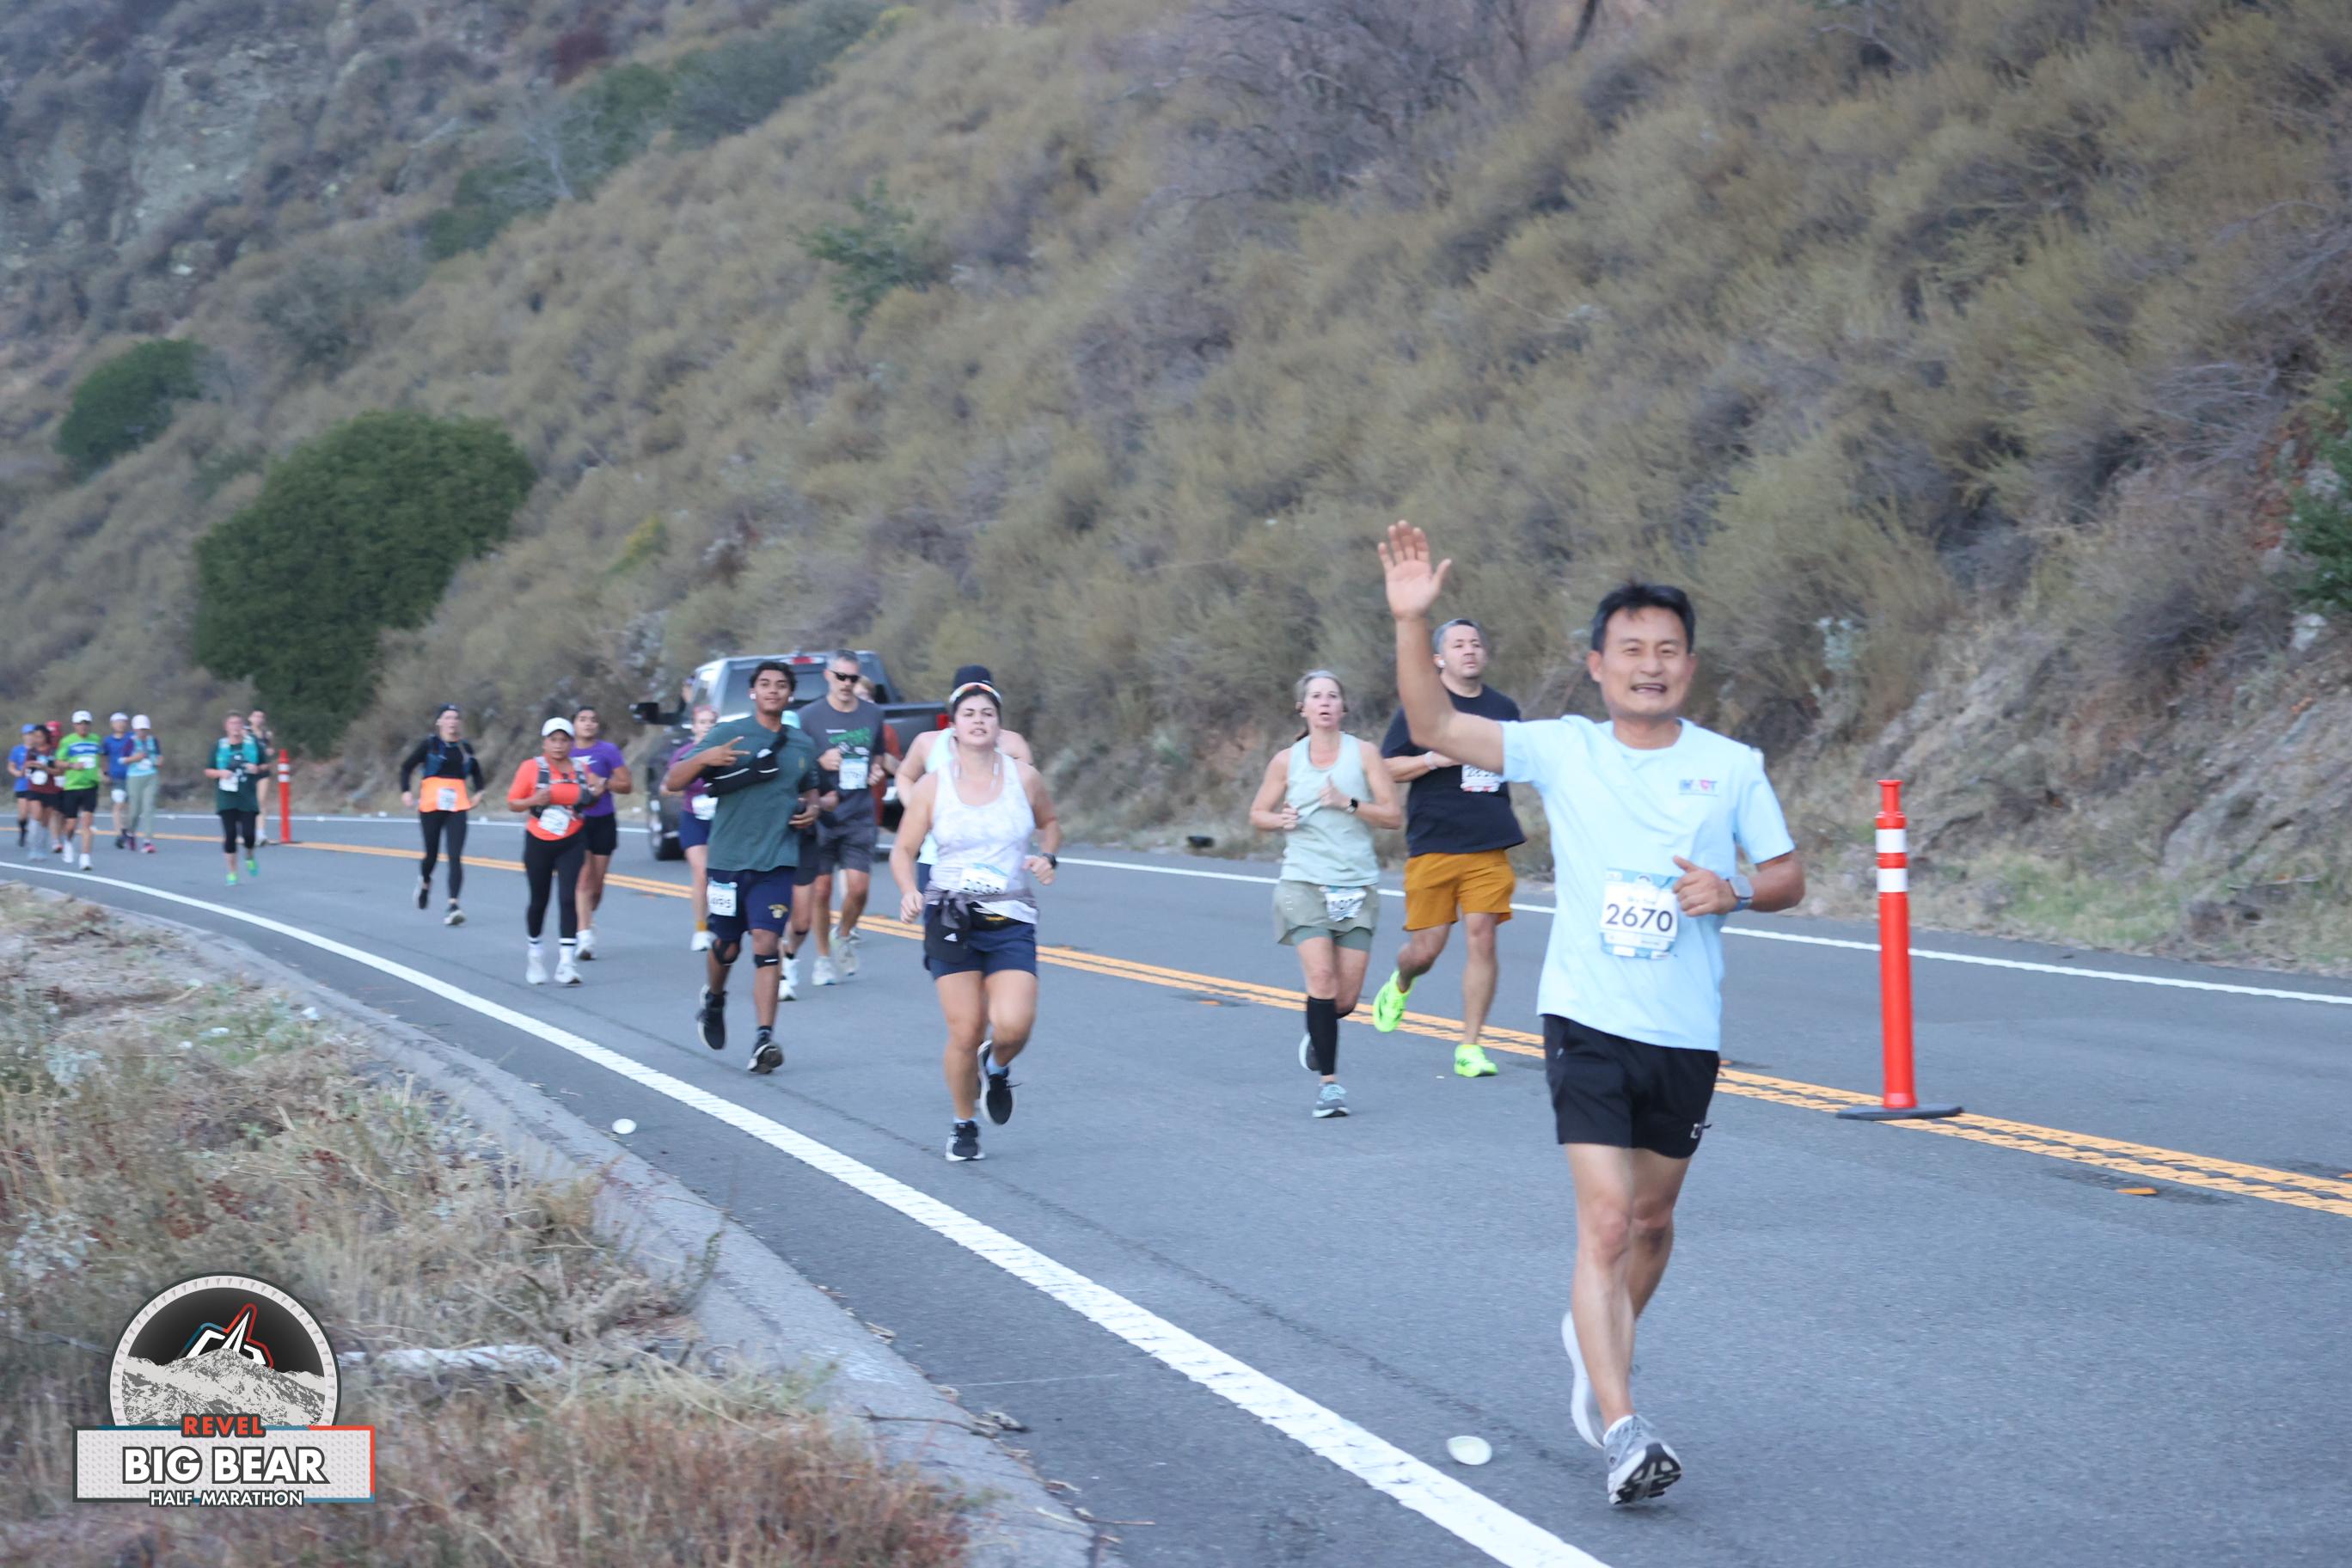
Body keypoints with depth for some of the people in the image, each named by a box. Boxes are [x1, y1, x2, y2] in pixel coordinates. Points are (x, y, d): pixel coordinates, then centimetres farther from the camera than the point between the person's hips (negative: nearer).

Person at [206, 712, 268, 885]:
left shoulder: (254, 744, 4)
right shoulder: (219, 746, 4)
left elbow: (266, 765, 12)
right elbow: (208, 771, 8)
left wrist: (258, 769, -10)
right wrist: (220, 773, -12)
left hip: (248, 798, 0)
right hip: (227, 798, 0)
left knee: (248, 833, -7)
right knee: (230, 834, -4)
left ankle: (250, 858, 26)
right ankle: (232, 873, 7)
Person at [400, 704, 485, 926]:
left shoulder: (466, 747, 8)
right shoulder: (429, 744, 0)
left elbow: (476, 772, 23)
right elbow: (407, 767, 5)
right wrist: (406, 792, -8)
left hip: (457, 808, 1)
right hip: (431, 806, -1)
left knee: (455, 857, -11)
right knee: (432, 853, 10)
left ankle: (453, 907, -18)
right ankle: (425, 882, 44)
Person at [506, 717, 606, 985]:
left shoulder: (581, 769, 1)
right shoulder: (531, 767, -8)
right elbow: (512, 803, -5)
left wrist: (595, 793, -5)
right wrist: (534, 800, -23)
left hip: (572, 843, 1)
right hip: (539, 842, -1)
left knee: (568, 898, -10)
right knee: (539, 900, 9)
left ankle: (567, 962, -12)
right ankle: (535, 952, 32)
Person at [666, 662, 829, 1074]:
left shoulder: (803, 745, 11)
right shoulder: (727, 735, 0)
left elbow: (812, 789, 30)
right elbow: (671, 782, -4)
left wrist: (814, 808, 6)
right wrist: (704, 758, -23)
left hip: (777, 860, 1)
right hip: (728, 857, -1)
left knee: (767, 943, -12)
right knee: (726, 946, 11)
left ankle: (764, 1038, -15)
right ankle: (713, 1001, 42)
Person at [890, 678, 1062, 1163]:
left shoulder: (1024, 777, 2)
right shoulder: (933, 785, 0)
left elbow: (1049, 823, 20)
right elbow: (903, 849, 5)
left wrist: (1048, 858, 0)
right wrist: (908, 892, -13)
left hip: (1012, 923, 1)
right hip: (951, 920, -1)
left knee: (1013, 1025, -17)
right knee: (965, 1033, -7)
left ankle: (998, 1067, 20)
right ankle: (964, 1125, 17)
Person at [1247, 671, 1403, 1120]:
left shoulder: (1363, 753, 4)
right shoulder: (1287, 760, 5)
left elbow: (1394, 816, 0)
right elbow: (1257, 814, 15)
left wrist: (1349, 804, -14)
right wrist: (1280, 820, -6)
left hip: (1357, 886, 1)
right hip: (1304, 882, -1)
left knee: (1346, 997, 0)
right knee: (1322, 978, -17)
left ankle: (1316, 1032, 36)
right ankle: (1329, 1082, -9)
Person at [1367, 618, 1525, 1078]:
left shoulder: (1503, 708, 14)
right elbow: (1386, 767, -1)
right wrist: (1435, 759, -14)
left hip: (1489, 848, 3)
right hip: (1431, 846, -2)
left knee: (1482, 938, -7)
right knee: (1424, 950, -1)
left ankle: (1470, 1047, 1)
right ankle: (1399, 985, 36)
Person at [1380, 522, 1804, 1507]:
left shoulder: (1733, 766, 3)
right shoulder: (1563, 750, 0)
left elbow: (1789, 878, 10)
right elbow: (1434, 728, -6)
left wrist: (1733, 891, -12)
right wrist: (1411, 622, -19)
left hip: (1687, 1035, 3)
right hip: (1587, 1021, -2)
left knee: (1651, 1216, 17)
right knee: (1605, 1221, -13)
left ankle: (1599, 1340, 46)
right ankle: (1623, 1432, -14)